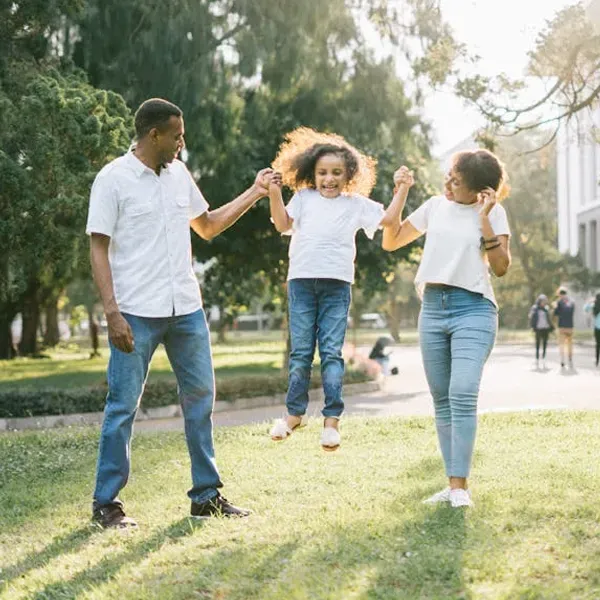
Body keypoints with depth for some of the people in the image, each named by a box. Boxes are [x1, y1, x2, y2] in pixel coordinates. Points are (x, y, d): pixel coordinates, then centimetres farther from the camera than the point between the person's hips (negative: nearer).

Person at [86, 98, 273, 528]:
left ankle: (207, 495, 19)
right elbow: (99, 250, -8)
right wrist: (112, 313, -17)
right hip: (136, 313, -6)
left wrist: (254, 194, 16)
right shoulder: (113, 180, -7)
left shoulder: (179, 174, 11)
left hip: (186, 309, 6)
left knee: (201, 398, 9)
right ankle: (107, 503, 9)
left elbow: (208, 226, 23)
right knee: (123, 406, -1)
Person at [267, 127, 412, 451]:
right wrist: (274, 195, -9)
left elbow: (389, 220, 10)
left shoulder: (356, 204, 10)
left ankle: (332, 418, -1)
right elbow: (282, 224, 1)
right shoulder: (303, 198, 12)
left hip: (337, 285, -1)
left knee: (331, 352, -3)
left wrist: (402, 190, 1)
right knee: (300, 351, 6)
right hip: (301, 281, 1)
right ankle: (294, 412, 16)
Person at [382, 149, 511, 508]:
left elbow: (501, 267, -7)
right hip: (433, 308, 5)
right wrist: (400, 195, 7)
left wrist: (484, 219, -12)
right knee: (442, 400, 5)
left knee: (462, 395, -19)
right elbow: (391, 242, 16)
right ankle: (453, 483, 10)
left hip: (473, 309, -5)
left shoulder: (493, 213, 1)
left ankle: (460, 486, -16)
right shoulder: (435, 207, 12)